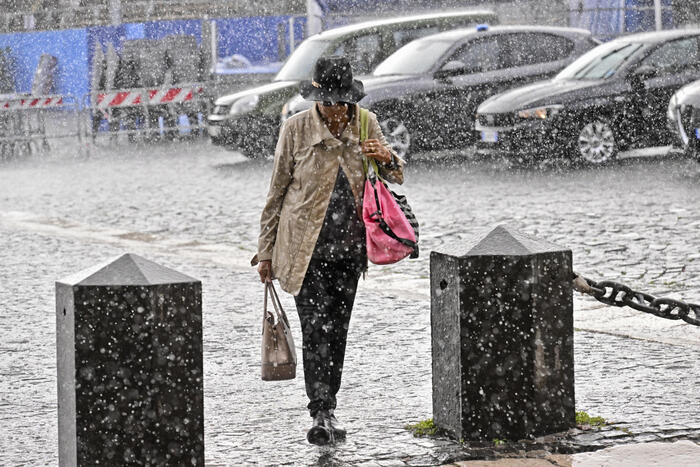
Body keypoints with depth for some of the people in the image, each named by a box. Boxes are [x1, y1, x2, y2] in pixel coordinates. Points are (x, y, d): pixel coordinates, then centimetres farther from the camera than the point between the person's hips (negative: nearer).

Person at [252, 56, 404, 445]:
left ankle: (327, 407, 24)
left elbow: (397, 177, 13)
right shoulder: (297, 129, -8)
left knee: (338, 329, 11)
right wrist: (266, 251, 1)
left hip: (348, 248, 4)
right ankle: (322, 413, -11)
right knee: (316, 329, -12)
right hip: (307, 248, -4)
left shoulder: (365, 124, 1)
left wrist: (387, 158, -13)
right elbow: (277, 192, 0)